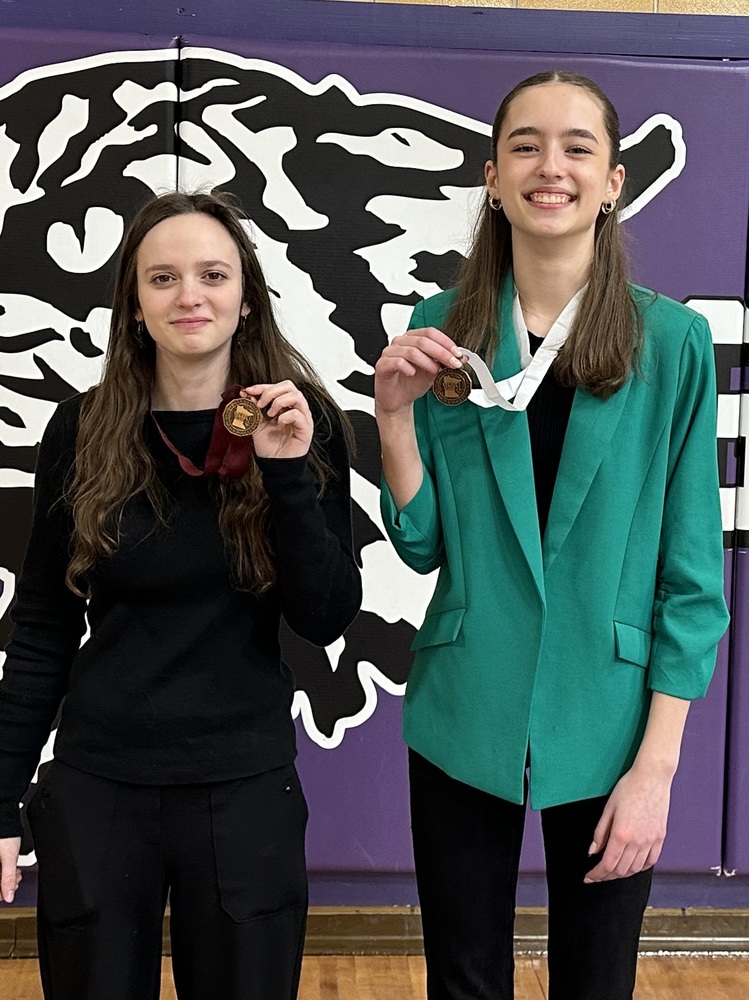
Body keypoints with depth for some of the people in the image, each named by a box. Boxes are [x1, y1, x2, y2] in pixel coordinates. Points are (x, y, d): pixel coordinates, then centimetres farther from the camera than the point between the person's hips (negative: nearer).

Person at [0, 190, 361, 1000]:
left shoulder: (301, 422, -3)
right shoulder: (81, 431, -3)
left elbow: (327, 621, -8)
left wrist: (289, 472, -18)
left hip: (246, 789, 0)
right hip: (94, 789, 1)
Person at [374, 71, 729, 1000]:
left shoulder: (671, 341, -6)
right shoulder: (441, 330, -2)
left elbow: (692, 572, -5)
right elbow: (422, 545, 2)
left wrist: (656, 765, -9)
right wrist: (396, 414, -13)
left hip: (604, 731, -1)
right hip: (464, 724, 1)